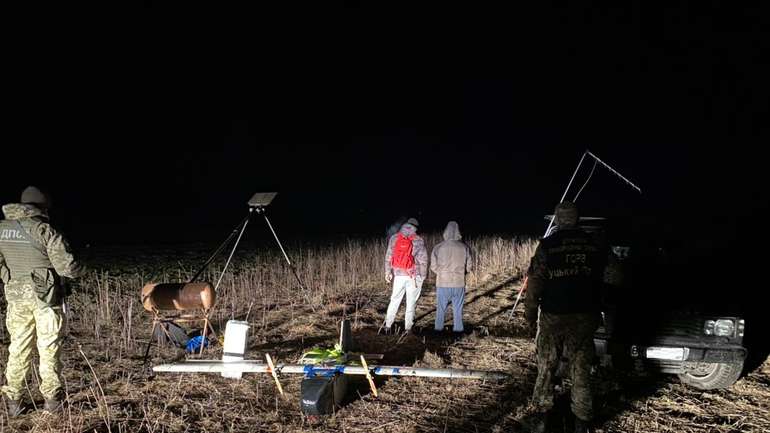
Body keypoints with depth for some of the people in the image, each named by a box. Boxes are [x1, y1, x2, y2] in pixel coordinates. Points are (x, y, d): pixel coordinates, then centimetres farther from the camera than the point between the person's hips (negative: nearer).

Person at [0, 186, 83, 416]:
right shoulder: (45, 231, -15)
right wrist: (79, 269, 6)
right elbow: (67, 267, -15)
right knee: (49, 348, 6)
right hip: (46, 297, -4)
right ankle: (51, 398, 12)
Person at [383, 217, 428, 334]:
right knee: (411, 302, 6)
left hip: (398, 275, 2)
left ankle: (388, 326, 9)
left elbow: (388, 256, 5)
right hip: (414, 276, -2)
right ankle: (408, 328, 8)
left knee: (394, 300, 11)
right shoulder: (418, 241, -5)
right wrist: (423, 275, 7)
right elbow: (423, 260, -3)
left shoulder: (394, 238, 3)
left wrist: (388, 272, 12)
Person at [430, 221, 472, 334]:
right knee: (458, 309, 10)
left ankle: (438, 329, 16)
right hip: (459, 283, 0)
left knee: (441, 309, 12)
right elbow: (468, 267, 1)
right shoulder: (464, 247, -5)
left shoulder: (438, 248, -7)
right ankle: (458, 329, 13)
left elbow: (433, 267, -3)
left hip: (443, 283, 0)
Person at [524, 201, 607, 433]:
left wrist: (530, 313, 0)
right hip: (585, 316, 3)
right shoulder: (594, 245, 2)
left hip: (554, 316, -2)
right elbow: (599, 281, 10)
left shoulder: (547, 245, -10)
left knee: (546, 367, 12)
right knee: (581, 369, 10)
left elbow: (535, 282, -10)